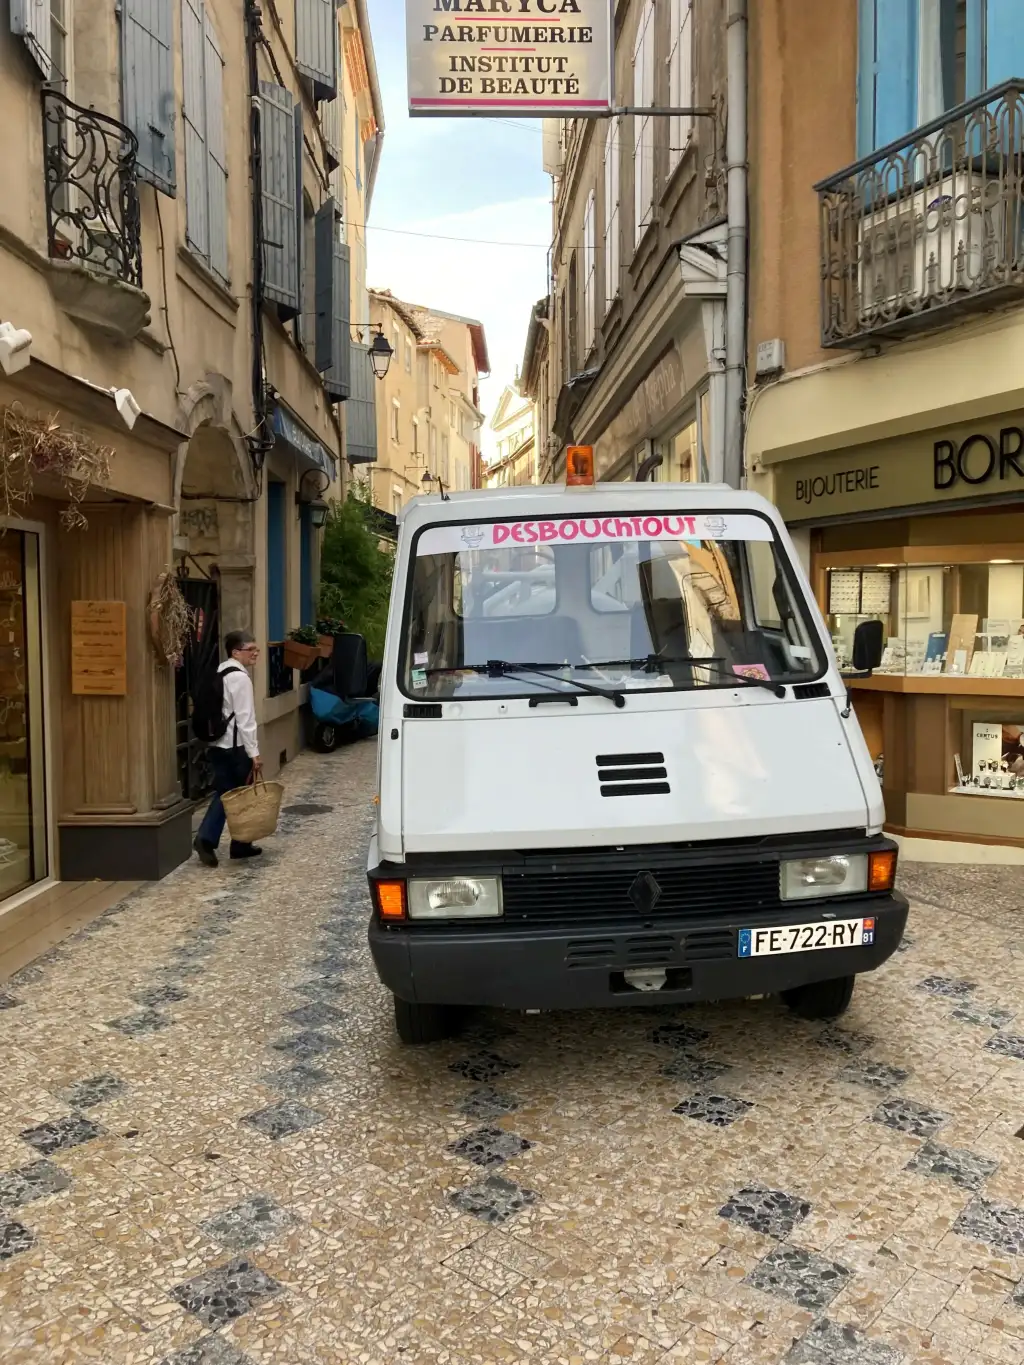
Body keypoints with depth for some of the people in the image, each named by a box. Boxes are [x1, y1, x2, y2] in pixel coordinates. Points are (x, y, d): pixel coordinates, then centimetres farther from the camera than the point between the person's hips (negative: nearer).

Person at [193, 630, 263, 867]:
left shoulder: (219, 673, 12)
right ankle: (241, 845, 17)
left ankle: (206, 839, -1)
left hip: (217, 744, 8)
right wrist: (254, 752, -17)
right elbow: (245, 719, -19)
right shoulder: (240, 678, -16)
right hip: (235, 747, -8)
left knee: (224, 794, 12)